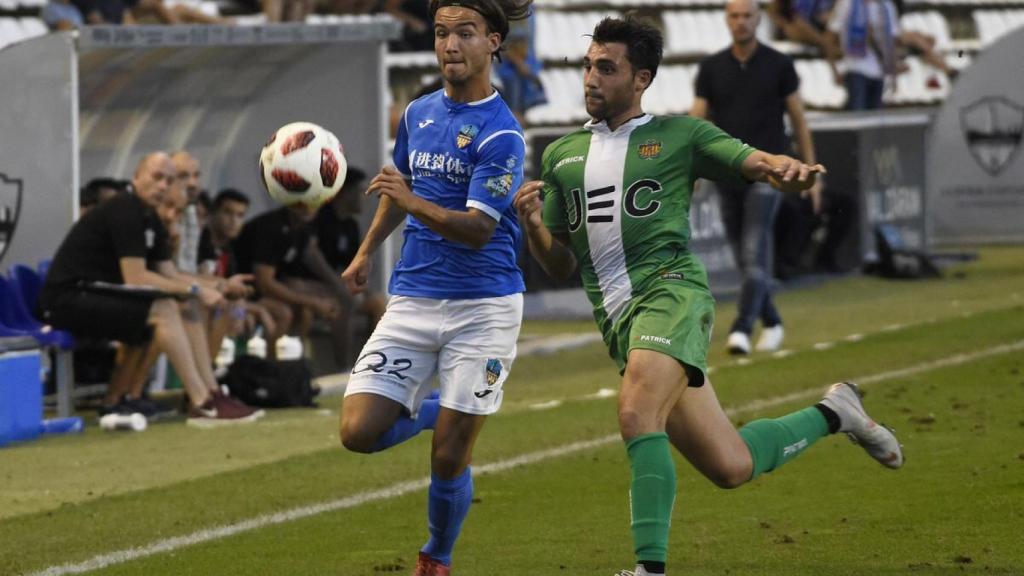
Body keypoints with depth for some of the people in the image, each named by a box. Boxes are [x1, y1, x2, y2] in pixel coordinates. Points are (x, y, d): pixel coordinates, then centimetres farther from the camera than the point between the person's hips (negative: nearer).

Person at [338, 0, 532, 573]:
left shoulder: (500, 133, -11)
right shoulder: (419, 113, 9)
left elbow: (477, 229, -19)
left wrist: (413, 203, -33)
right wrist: (367, 252, 34)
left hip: (483, 307, -5)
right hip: (412, 299, 5)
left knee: (449, 458, -4)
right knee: (359, 431, -9)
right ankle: (434, 411, 22)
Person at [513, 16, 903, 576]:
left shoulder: (678, 136, 7)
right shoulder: (561, 156, 19)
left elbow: (757, 163, -2)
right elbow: (561, 263, 21)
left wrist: (789, 168, -27)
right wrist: (532, 226, -1)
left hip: (670, 290, -5)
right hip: (616, 318, 5)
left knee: (638, 414, -32)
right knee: (729, 466, 4)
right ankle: (832, 414, 30)